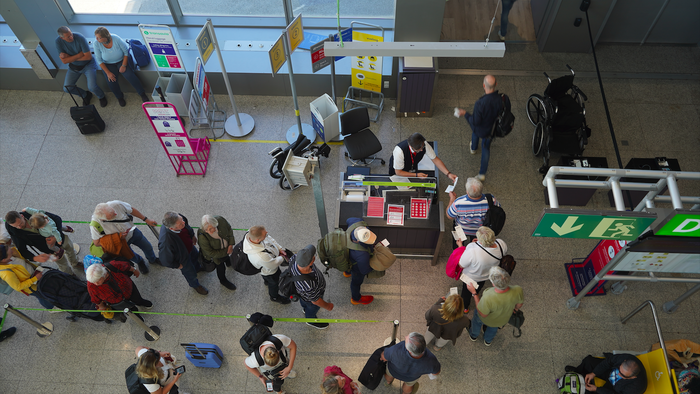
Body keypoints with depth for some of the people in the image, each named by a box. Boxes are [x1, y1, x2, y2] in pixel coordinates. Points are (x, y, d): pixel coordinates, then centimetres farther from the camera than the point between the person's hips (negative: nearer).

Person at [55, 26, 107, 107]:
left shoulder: (80, 38, -26)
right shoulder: (58, 41, -18)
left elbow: (88, 56, -25)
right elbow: (64, 61, -19)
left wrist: (70, 57, -20)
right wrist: (80, 54, -25)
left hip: (87, 64, -4)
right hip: (73, 66, 4)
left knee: (92, 87, -21)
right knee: (67, 88, -5)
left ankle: (101, 97, 15)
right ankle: (86, 95, 24)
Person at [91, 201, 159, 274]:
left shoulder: (116, 204, -35)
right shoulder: (95, 225, -39)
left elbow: (132, 210, -13)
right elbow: (97, 243, -24)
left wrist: (146, 219, -6)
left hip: (132, 232, 3)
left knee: (148, 247, 21)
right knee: (131, 256, 19)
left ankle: (153, 260, 57)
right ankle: (140, 262, 58)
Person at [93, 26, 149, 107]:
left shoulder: (116, 39, -24)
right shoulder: (96, 44, -19)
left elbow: (126, 52, -10)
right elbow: (99, 60, -11)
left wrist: (124, 65, -14)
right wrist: (108, 72, -16)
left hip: (121, 61, -1)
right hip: (108, 64, 1)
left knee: (130, 75, -24)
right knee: (111, 81, -21)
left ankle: (142, 94, -7)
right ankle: (120, 97, 9)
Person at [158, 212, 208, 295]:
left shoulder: (178, 219, -33)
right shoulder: (166, 242, -50)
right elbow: (166, 261, -30)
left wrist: (192, 235, 9)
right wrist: (177, 265, -14)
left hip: (190, 247, 5)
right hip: (182, 257, -5)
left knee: (196, 257, 36)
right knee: (190, 273, 25)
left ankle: (197, 268, 73)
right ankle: (195, 285, 61)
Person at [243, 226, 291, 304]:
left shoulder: (250, 234, -33)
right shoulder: (260, 256, -52)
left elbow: (269, 238, -12)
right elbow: (273, 264, -30)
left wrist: (280, 248, -12)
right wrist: (281, 258, -12)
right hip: (269, 271, -6)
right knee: (274, 283, 27)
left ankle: (266, 281, 73)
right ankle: (274, 297, 59)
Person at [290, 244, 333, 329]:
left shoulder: (295, 258, -38)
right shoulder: (308, 285, -51)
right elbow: (315, 300, -28)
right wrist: (327, 306, -8)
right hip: (308, 298, -5)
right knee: (312, 309, 32)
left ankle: (305, 309, 75)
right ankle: (311, 320, 66)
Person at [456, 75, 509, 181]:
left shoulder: (480, 103, -41)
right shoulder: (503, 98, -28)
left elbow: (475, 122, -29)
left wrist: (465, 113, -13)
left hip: (480, 130, -2)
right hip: (492, 129, 3)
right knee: (486, 148, 28)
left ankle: (473, 148, 70)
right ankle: (482, 173, 38)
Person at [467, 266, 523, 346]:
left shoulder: (488, 298, -48)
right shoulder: (517, 291, -38)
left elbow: (482, 314, -25)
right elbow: (519, 305, -13)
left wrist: (474, 293, -24)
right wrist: (516, 309, 11)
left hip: (486, 319, -3)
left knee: (477, 321, 35)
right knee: (493, 328, 39)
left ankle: (474, 336, 65)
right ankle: (488, 341, 68)